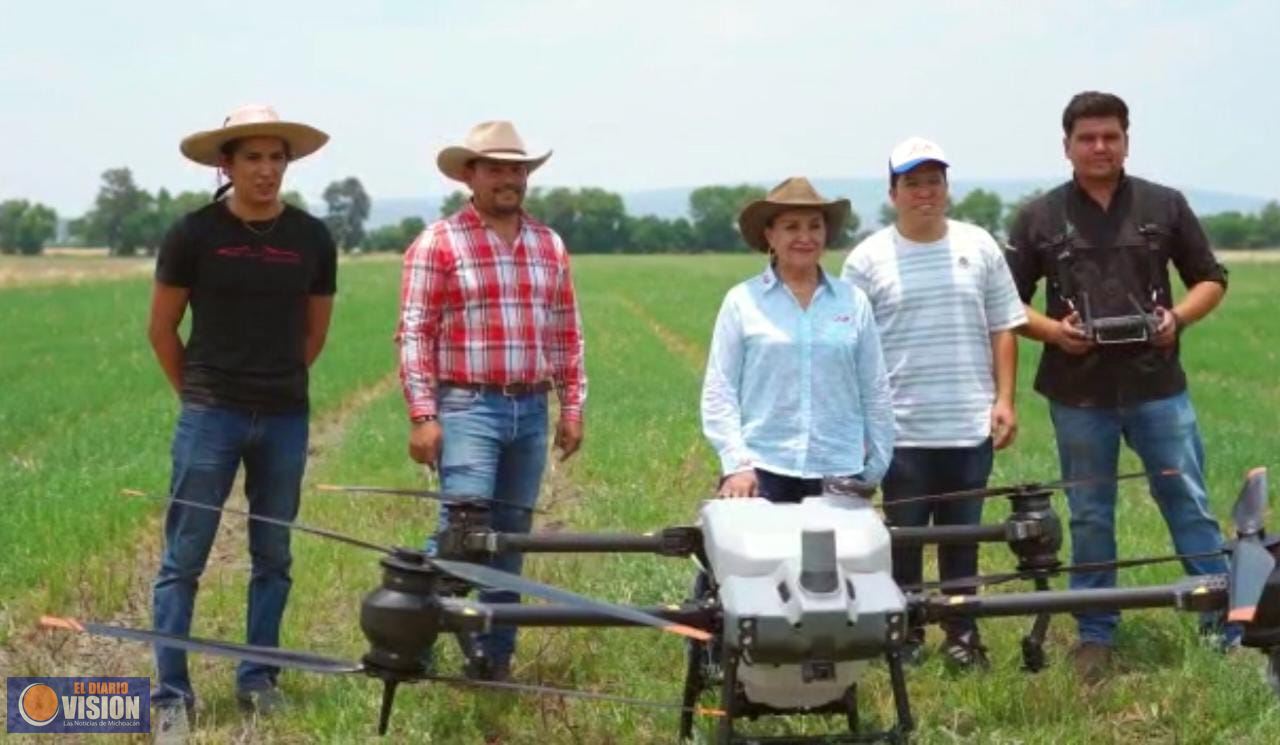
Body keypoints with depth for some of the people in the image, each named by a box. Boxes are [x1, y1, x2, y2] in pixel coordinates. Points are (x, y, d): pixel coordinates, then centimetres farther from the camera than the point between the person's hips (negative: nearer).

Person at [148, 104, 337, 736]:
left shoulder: (312, 240, 1)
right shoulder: (194, 234, -6)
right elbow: (161, 329, 3)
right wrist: (200, 392, 9)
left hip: (285, 419, 3)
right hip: (210, 417, -3)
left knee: (272, 555, 11)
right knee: (185, 557, -2)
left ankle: (258, 678, 23)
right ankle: (172, 692, 5)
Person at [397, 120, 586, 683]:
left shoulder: (549, 245, 12)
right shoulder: (437, 243, -4)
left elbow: (566, 334, 16)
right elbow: (415, 334, -7)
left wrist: (572, 406, 10)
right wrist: (422, 416, -13)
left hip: (532, 410, 5)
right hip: (468, 408, -5)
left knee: (510, 538, 9)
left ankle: (495, 656, 16)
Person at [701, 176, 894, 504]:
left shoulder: (854, 302, 9)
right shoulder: (742, 302, 3)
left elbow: (875, 392, 12)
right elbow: (719, 392, 1)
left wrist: (876, 469, 10)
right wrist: (736, 463, -8)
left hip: (839, 474, 2)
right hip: (763, 472, -2)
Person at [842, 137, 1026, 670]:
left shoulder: (978, 247, 6)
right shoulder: (868, 259, -1)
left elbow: (1003, 330, 9)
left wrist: (1004, 399, 1)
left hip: (970, 427, 2)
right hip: (901, 431, -2)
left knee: (964, 540, 9)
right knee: (903, 539, 6)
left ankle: (962, 636, 20)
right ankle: (906, 636, 17)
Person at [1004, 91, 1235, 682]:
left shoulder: (1164, 206, 4)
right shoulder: (1040, 218, 4)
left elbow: (1210, 280, 10)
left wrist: (1179, 317, -9)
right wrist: (1051, 329, -11)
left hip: (1158, 385, 0)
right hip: (1079, 393, 0)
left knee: (1189, 506, 1)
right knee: (1090, 518, 9)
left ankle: (1228, 626, 7)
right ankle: (1095, 637, 18)